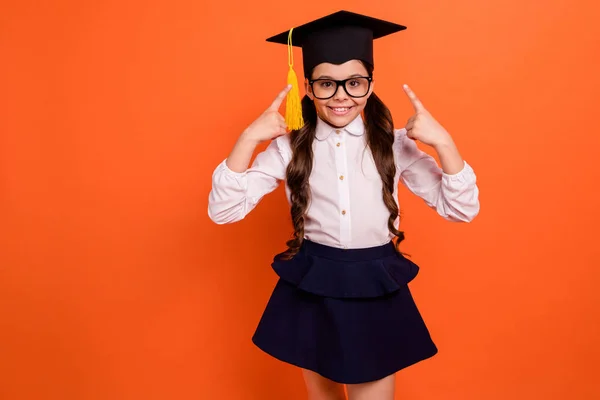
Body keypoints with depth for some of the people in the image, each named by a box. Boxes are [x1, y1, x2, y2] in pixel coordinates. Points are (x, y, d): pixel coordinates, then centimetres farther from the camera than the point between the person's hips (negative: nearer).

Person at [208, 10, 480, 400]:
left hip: (376, 290, -1)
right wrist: (249, 138, -21)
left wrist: (442, 142, -20)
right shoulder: (290, 146, -7)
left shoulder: (394, 143, -6)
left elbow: (462, 209, -5)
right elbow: (223, 210, -11)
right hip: (311, 289, 1)